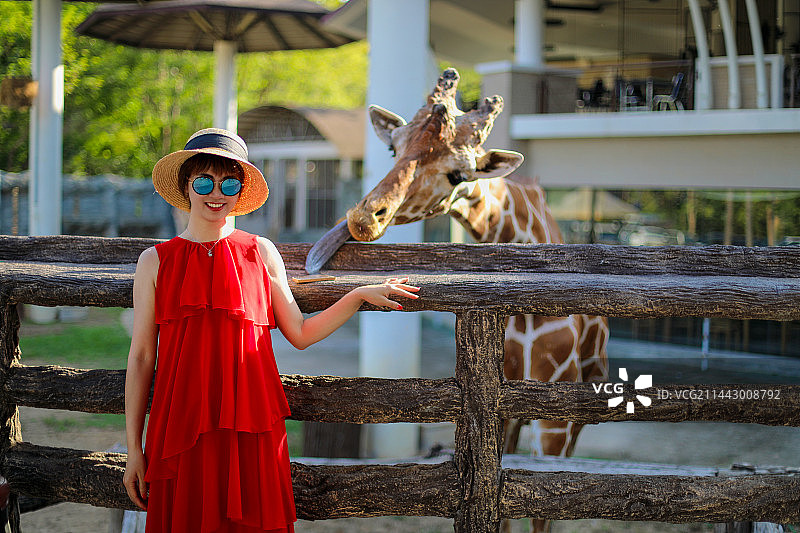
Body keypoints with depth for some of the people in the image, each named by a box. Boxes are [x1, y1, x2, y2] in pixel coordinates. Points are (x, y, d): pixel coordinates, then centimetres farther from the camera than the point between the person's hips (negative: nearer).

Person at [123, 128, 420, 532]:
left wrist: (359, 296, 3)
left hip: (251, 428, 1)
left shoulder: (261, 253, 9)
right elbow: (141, 357, 5)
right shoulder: (156, 261, 6)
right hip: (180, 429, -1)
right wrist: (134, 448, 4)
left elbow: (301, 334, 13)